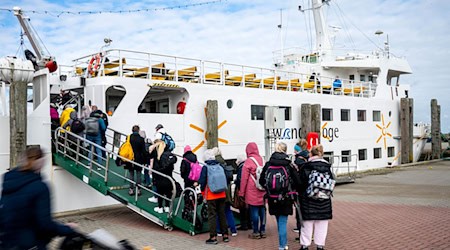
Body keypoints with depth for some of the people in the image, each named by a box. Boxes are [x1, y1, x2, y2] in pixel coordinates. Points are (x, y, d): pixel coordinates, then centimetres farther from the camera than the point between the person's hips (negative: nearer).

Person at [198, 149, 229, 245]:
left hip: (211, 195, -4)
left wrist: (203, 192, 8)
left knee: (212, 215, 2)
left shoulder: (205, 168, -10)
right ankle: (225, 235, 19)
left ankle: (213, 237, 3)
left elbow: (202, 181, -8)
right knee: (222, 214, 13)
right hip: (222, 195, 4)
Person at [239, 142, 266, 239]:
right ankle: (263, 231, 19)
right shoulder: (261, 159, 5)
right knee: (262, 210, 11)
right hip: (262, 191, 5)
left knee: (254, 211, 1)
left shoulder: (248, 161, -10)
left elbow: (244, 178, -8)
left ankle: (256, 232, 7)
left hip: (252, 191, -5)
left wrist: (241, 192, -1)